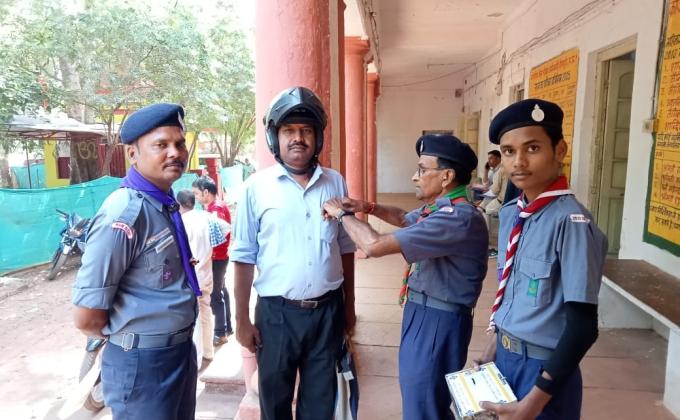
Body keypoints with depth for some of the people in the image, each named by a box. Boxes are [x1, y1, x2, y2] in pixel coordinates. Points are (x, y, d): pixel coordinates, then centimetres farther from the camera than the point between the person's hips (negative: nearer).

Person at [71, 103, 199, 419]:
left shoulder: (166, 204, 4)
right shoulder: (124, 214, -23)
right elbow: (87, 319, -21)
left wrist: (180, 336, 12)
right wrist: (132, 340, -4)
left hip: (182, 351, 8)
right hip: (143, 364, -8)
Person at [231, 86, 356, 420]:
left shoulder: (335, 183, 2)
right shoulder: (257, 186, -6)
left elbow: (346, 248, 8)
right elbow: (244, 258, -3)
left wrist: (349, 305, 10)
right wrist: (242, 320, -3)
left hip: (328, 310, 2)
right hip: (277, 312, -2)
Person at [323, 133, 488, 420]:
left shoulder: (459, 218, -28)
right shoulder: (439, 208, 4)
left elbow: (374, 246, -32)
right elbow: (404, 219, 26)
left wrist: (342, 214, -14)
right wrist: (367, 207, 7)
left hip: (438, 322, -10)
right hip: (421, 312, 10)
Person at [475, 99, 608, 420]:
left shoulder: (571, 222, -24)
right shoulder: (510, 213, -1)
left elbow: (582, 326, -23)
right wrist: (494, 346, 14)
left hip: (543, 369, -7)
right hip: (504, 357, 7)